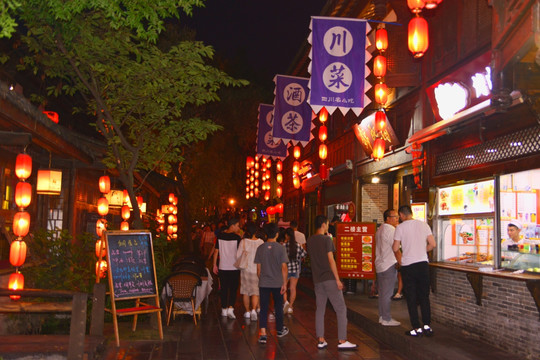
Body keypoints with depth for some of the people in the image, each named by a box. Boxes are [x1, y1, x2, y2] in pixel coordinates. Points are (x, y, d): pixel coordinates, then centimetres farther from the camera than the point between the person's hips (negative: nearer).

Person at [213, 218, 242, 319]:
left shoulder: (220, 236, 2)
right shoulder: (237, 237, -9)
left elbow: (216, 251, 5)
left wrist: (214, 265, 11)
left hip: (222, 267, 3)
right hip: (234, 267, -3)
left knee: (223, 289, 12)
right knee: (233, 289, 2)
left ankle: (224, 309, 18)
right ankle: (230, 308, -11)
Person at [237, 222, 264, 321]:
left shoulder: (243, 242, -12)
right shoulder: (261, 242, -9)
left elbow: (238, 255, -7)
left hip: (246, 269, 0)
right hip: (257, 270, 0)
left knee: (245, 291, 14)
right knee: (255, 292, 5)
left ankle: (247, 311, 21)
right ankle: (254, 309, -14)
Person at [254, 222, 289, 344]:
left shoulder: (260, 248, -1)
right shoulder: (280, 248, -9)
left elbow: (258, 268, 3)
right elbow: (283, 267, -11)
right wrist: (284, 283, -5)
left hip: (264, 283, 1)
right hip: (277, 283, -1)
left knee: (263, 308, 3)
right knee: (278, 307, 17)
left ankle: (263, 334, -7)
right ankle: (280, 330, 33)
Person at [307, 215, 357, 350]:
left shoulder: (310, 241, 9)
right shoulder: (326, 239, -10)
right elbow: (331, 260, -13)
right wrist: (337, 279, -10)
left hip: (317, 280, 7)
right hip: (329, 278, -7)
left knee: (320, 310, 10)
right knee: (341, 309, -1)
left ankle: (321, 341, 10)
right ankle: (342, 341, -4)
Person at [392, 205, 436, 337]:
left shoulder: (400, 227, -7)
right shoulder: (423, 224, 4)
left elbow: (395, 248, -6)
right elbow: (432, 244, 2)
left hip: (408, 265, -3)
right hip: (423, 263, 3)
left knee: (411, 298, 5)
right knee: (424, 296, 13)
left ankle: (417, 328, 6)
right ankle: (427, 326, 11)